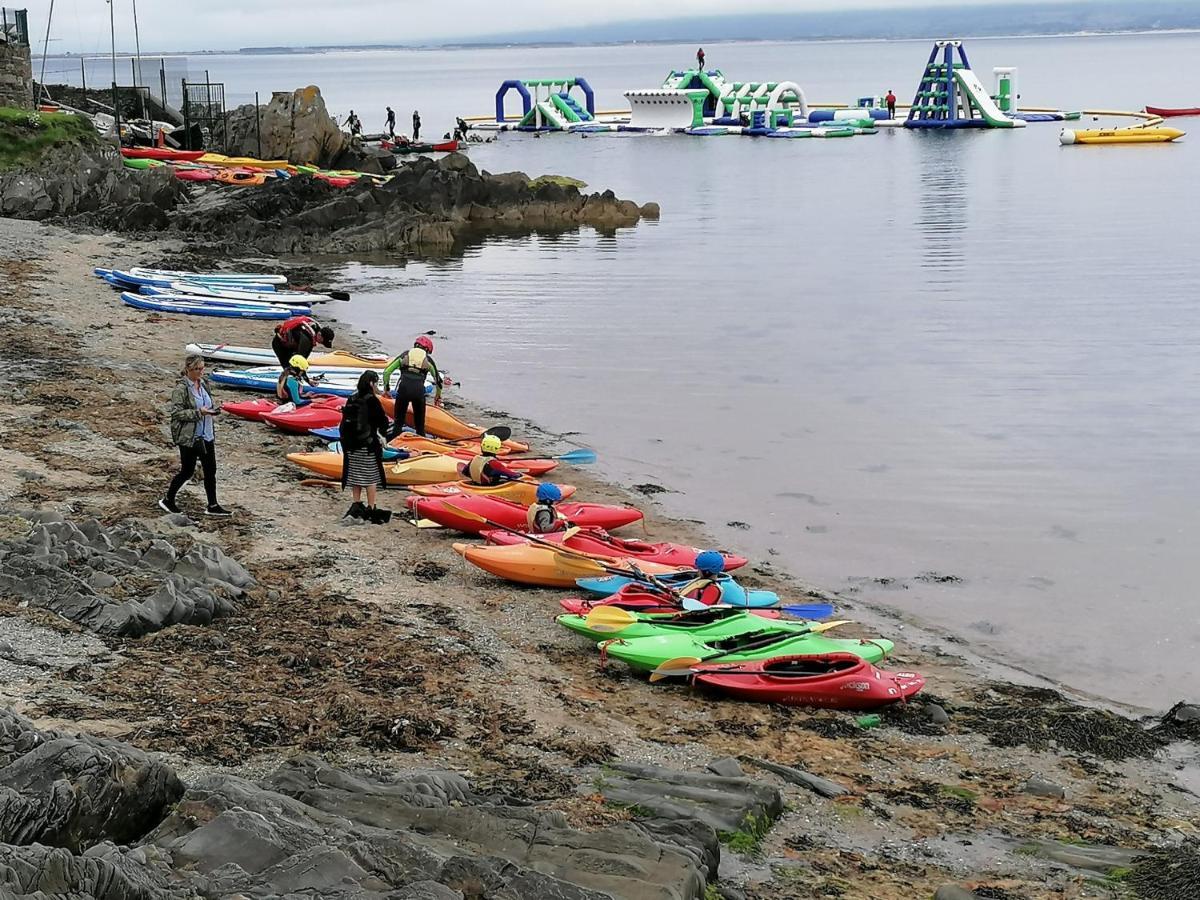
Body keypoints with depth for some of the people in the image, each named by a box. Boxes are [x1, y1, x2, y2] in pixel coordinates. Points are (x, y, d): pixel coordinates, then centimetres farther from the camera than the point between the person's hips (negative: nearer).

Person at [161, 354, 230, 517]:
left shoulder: (204, 384, 6)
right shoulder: (181, 389, -16)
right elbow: (176, 412, -19)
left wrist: (214, 408, -2)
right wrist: (199, 413, -26)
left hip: (207, 435, 7)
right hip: (188, 437, -7)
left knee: (210, 471, 9)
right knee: (187, 471, 3)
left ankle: (212, 506, 19)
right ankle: (167, 500, 22)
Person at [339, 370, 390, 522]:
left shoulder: (352, 399, 3)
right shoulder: (372, 400, -15)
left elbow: (345, 421, 5)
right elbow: (383, 421, -12)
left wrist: (345, 440, 12)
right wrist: (382, 435, 7)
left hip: (351, 445, 6)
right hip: (368, 446, -6)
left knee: (356, 475, 16)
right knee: (371, 477, 2)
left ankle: (356, 505, 23)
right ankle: (371, 509, 4)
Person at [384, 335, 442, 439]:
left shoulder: (405, 355, 20)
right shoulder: (428, 359, 18)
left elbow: (386, 372, 18)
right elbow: (438, 380, 24)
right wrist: (438, 395, 41)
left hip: (403, 389, 1)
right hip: (419, 390, -1)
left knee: (398, 423, 9)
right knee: (420, 425, 12)